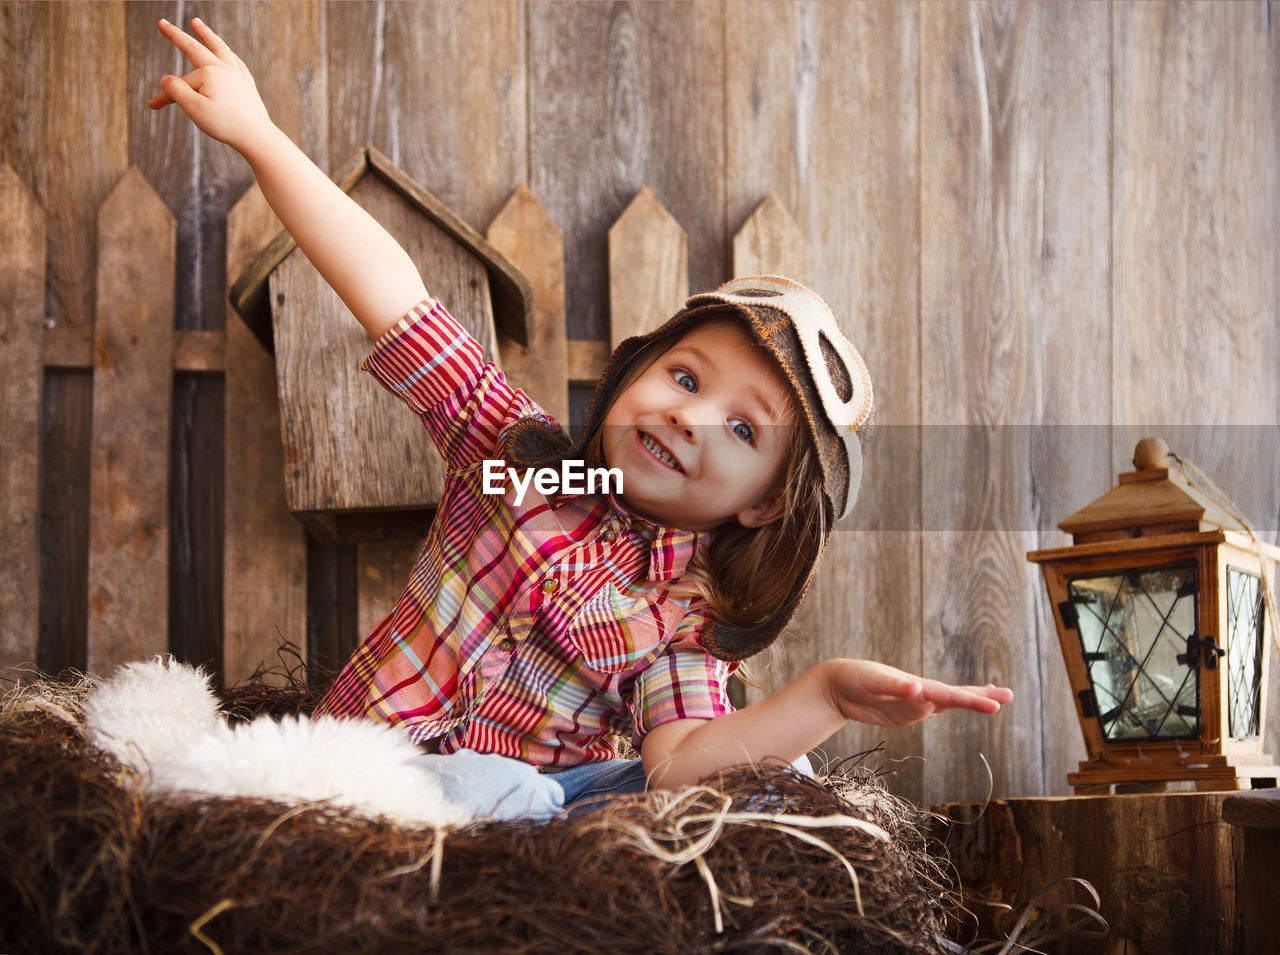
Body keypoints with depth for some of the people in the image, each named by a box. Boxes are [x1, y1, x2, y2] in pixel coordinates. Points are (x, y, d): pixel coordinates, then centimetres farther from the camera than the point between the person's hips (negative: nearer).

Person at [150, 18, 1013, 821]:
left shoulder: (689, 613, -1)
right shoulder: (518, 446, 1)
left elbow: (677, 760, -19)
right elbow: (393, 293, -3)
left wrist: (828, 696, -36)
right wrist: (256, 131, -5)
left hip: (533, 791, 2)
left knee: (772, 776, -17)